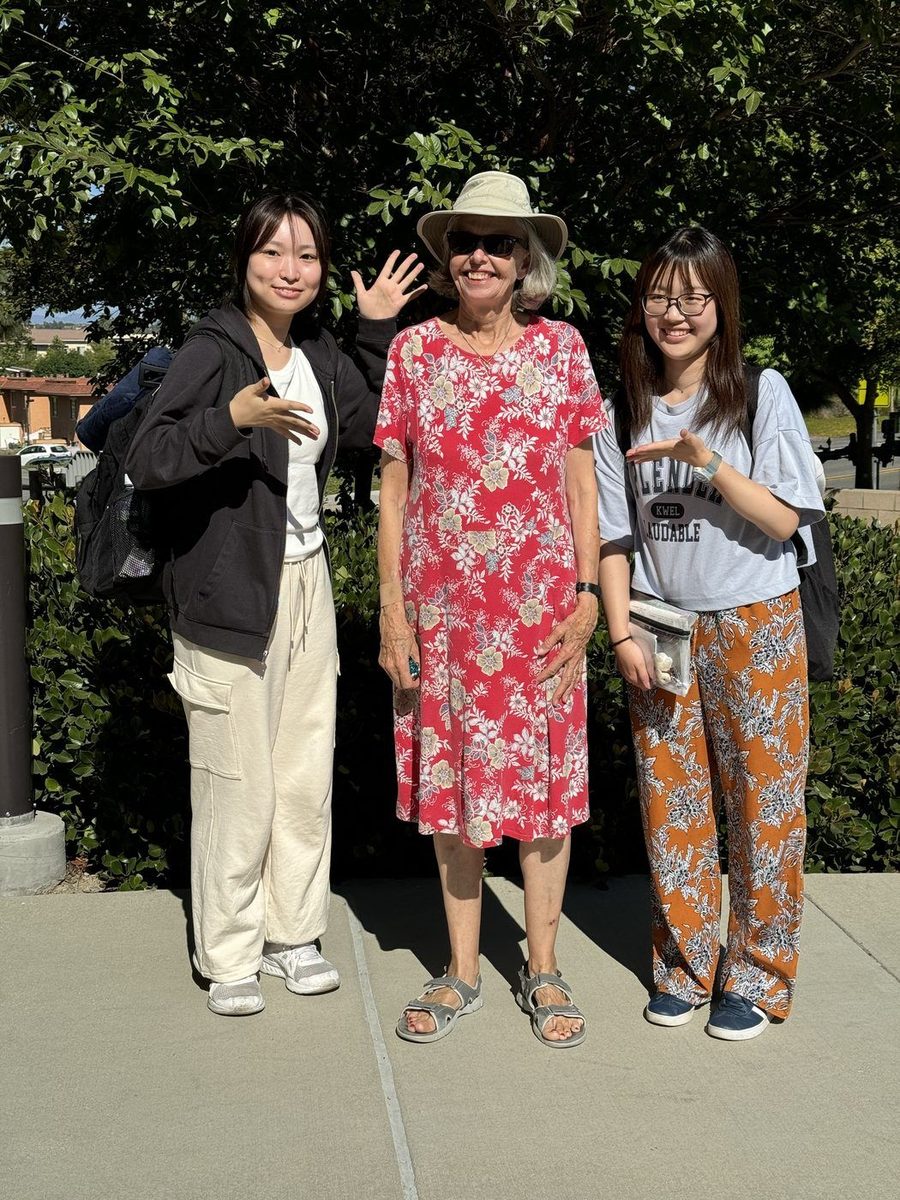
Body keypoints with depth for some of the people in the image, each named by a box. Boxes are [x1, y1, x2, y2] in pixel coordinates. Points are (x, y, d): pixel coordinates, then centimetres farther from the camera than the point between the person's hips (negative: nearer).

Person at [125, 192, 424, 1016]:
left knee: (307, 770, 12)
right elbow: (147, 461, -22)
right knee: (239, 783, -1)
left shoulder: (318, 351, 8)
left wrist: (379, 330, 13)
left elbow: (367, 428, 23)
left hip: (307, 582, 7)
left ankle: (292, 932, 26)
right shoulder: (213, 350, -13)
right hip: (229, 593, -7)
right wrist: (233, 416, -36)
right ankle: (228, 955, 14)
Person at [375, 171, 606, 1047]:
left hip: (540, 604, 0)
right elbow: (392, 488, 3)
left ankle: (542, 970, 21)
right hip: (441, 604, 1)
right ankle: (461, 972, 22)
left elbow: (582, 483, 4)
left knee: (542, 777, 5)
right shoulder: (413, 350, 2)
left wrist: (587, 595, -3)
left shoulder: (559, 348, 2)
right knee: (448, 777, 8)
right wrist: (391, 607, -2)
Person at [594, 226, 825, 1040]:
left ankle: (757, 974, 16)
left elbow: (784, 519, -10)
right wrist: (623, 634, -4)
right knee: (671, 804, 8)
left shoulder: (763, 394, -5)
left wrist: (707, 461, -22)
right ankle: (684, 965, 22)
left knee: (762, 800, 2)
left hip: (756, 627, -3)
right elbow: (614, 536, 6)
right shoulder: (626, 411, 3)